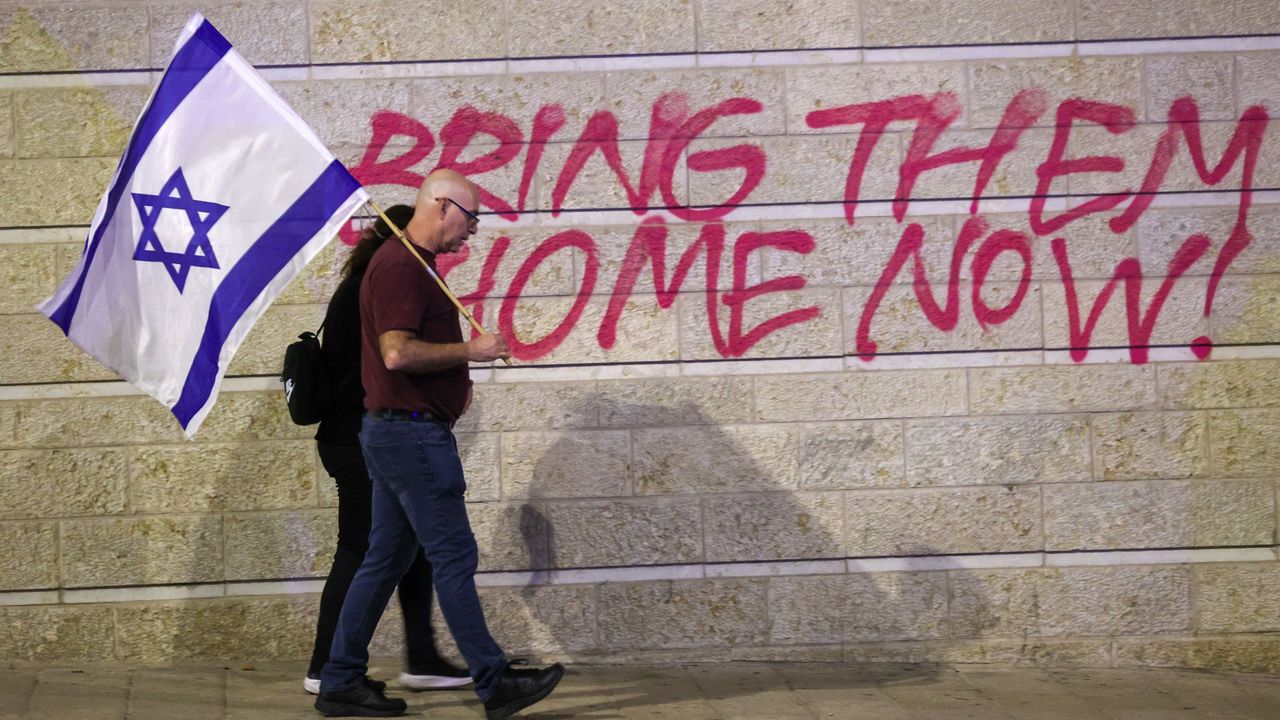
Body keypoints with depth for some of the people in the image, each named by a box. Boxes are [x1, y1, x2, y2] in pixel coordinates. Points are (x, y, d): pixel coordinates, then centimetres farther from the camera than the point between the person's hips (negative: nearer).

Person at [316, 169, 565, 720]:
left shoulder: (413, 263, 18)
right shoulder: (399, 266, -16)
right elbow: (397, 352, -25)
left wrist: (455, 376, 15)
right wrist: (470, 351, -16)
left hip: (399, 432, 11)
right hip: (411, 432, -11)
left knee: (386, 559, 12)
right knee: (454, 557, -5)